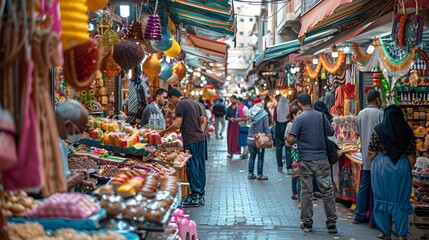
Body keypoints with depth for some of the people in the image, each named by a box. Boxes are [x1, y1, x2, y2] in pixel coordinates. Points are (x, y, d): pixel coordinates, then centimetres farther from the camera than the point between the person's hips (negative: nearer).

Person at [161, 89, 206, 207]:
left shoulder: (180, 105, -7)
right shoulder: (194, 103, 19)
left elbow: (177, 124, -14)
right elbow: (202, 121, 21)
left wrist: (164, 132, -5)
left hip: (190, 140, -8)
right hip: (200, 138, 8)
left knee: (192, 167, -4)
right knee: (200, 166, 9)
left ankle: (195, 196, -2)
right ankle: (201, 195, 14)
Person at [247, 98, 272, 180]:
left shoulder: (251, 112, 2)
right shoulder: (264, 114, -12)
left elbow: (250, 124, 8)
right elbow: (266, 127, -11)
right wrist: (269, 135, -3)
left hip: (250, 138, 5)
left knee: (252, 156, 13)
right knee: (260, 157, 4)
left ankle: (250, 173, 16)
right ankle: (259, 174, 7)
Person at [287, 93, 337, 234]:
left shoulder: (299, 119, -8)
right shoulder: (321, 116, 2)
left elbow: (290, 140, -15)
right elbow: (331, 133, 13)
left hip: (306, 160, -2)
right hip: (322, 159, 2)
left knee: (306, 192, 7)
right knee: (327, 191, 5)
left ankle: (307, 223, 13)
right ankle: (331, 223, 7)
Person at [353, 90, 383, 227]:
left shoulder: (361, 114, 7)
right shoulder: (380, 114, -13)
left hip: (365, 155, 6)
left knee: (364, 186, 13)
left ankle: (359, 215, 18)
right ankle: (374, 219, 4)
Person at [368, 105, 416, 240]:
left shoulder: (378, 130, -4)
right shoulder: (408, 133, 0)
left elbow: (371, 153, -2)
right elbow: (412, 156, 2)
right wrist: (409, 171, 14)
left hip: (382, 168, -1)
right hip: (402, 168, 1)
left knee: (383, 199, 9)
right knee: (401, 201, 6)